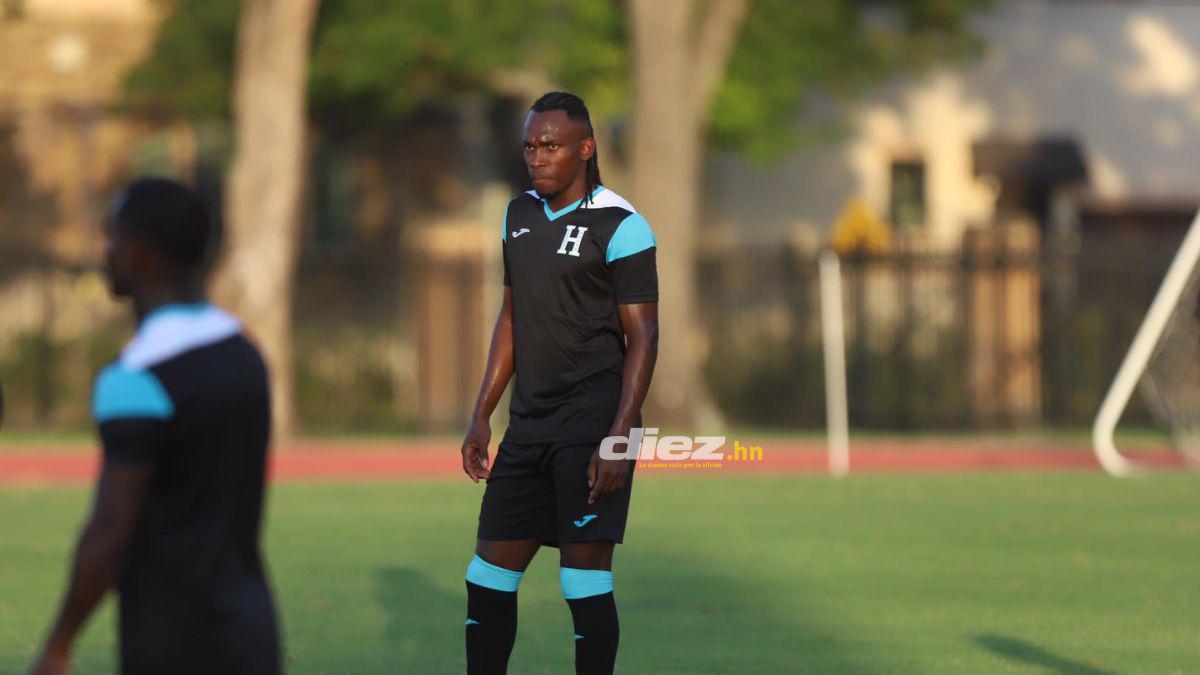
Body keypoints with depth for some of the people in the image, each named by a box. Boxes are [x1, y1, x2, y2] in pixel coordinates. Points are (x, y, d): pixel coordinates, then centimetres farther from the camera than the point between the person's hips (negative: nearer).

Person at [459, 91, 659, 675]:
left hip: (591, 425, -7)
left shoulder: (619, 226, -8)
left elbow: (642, 336, -9)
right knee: (489, 575, 5)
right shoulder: (520, 215, 14)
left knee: (585, 577, -8)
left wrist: (619, 438, -17)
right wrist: (481, 417, 17)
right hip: (529, 424, 7)